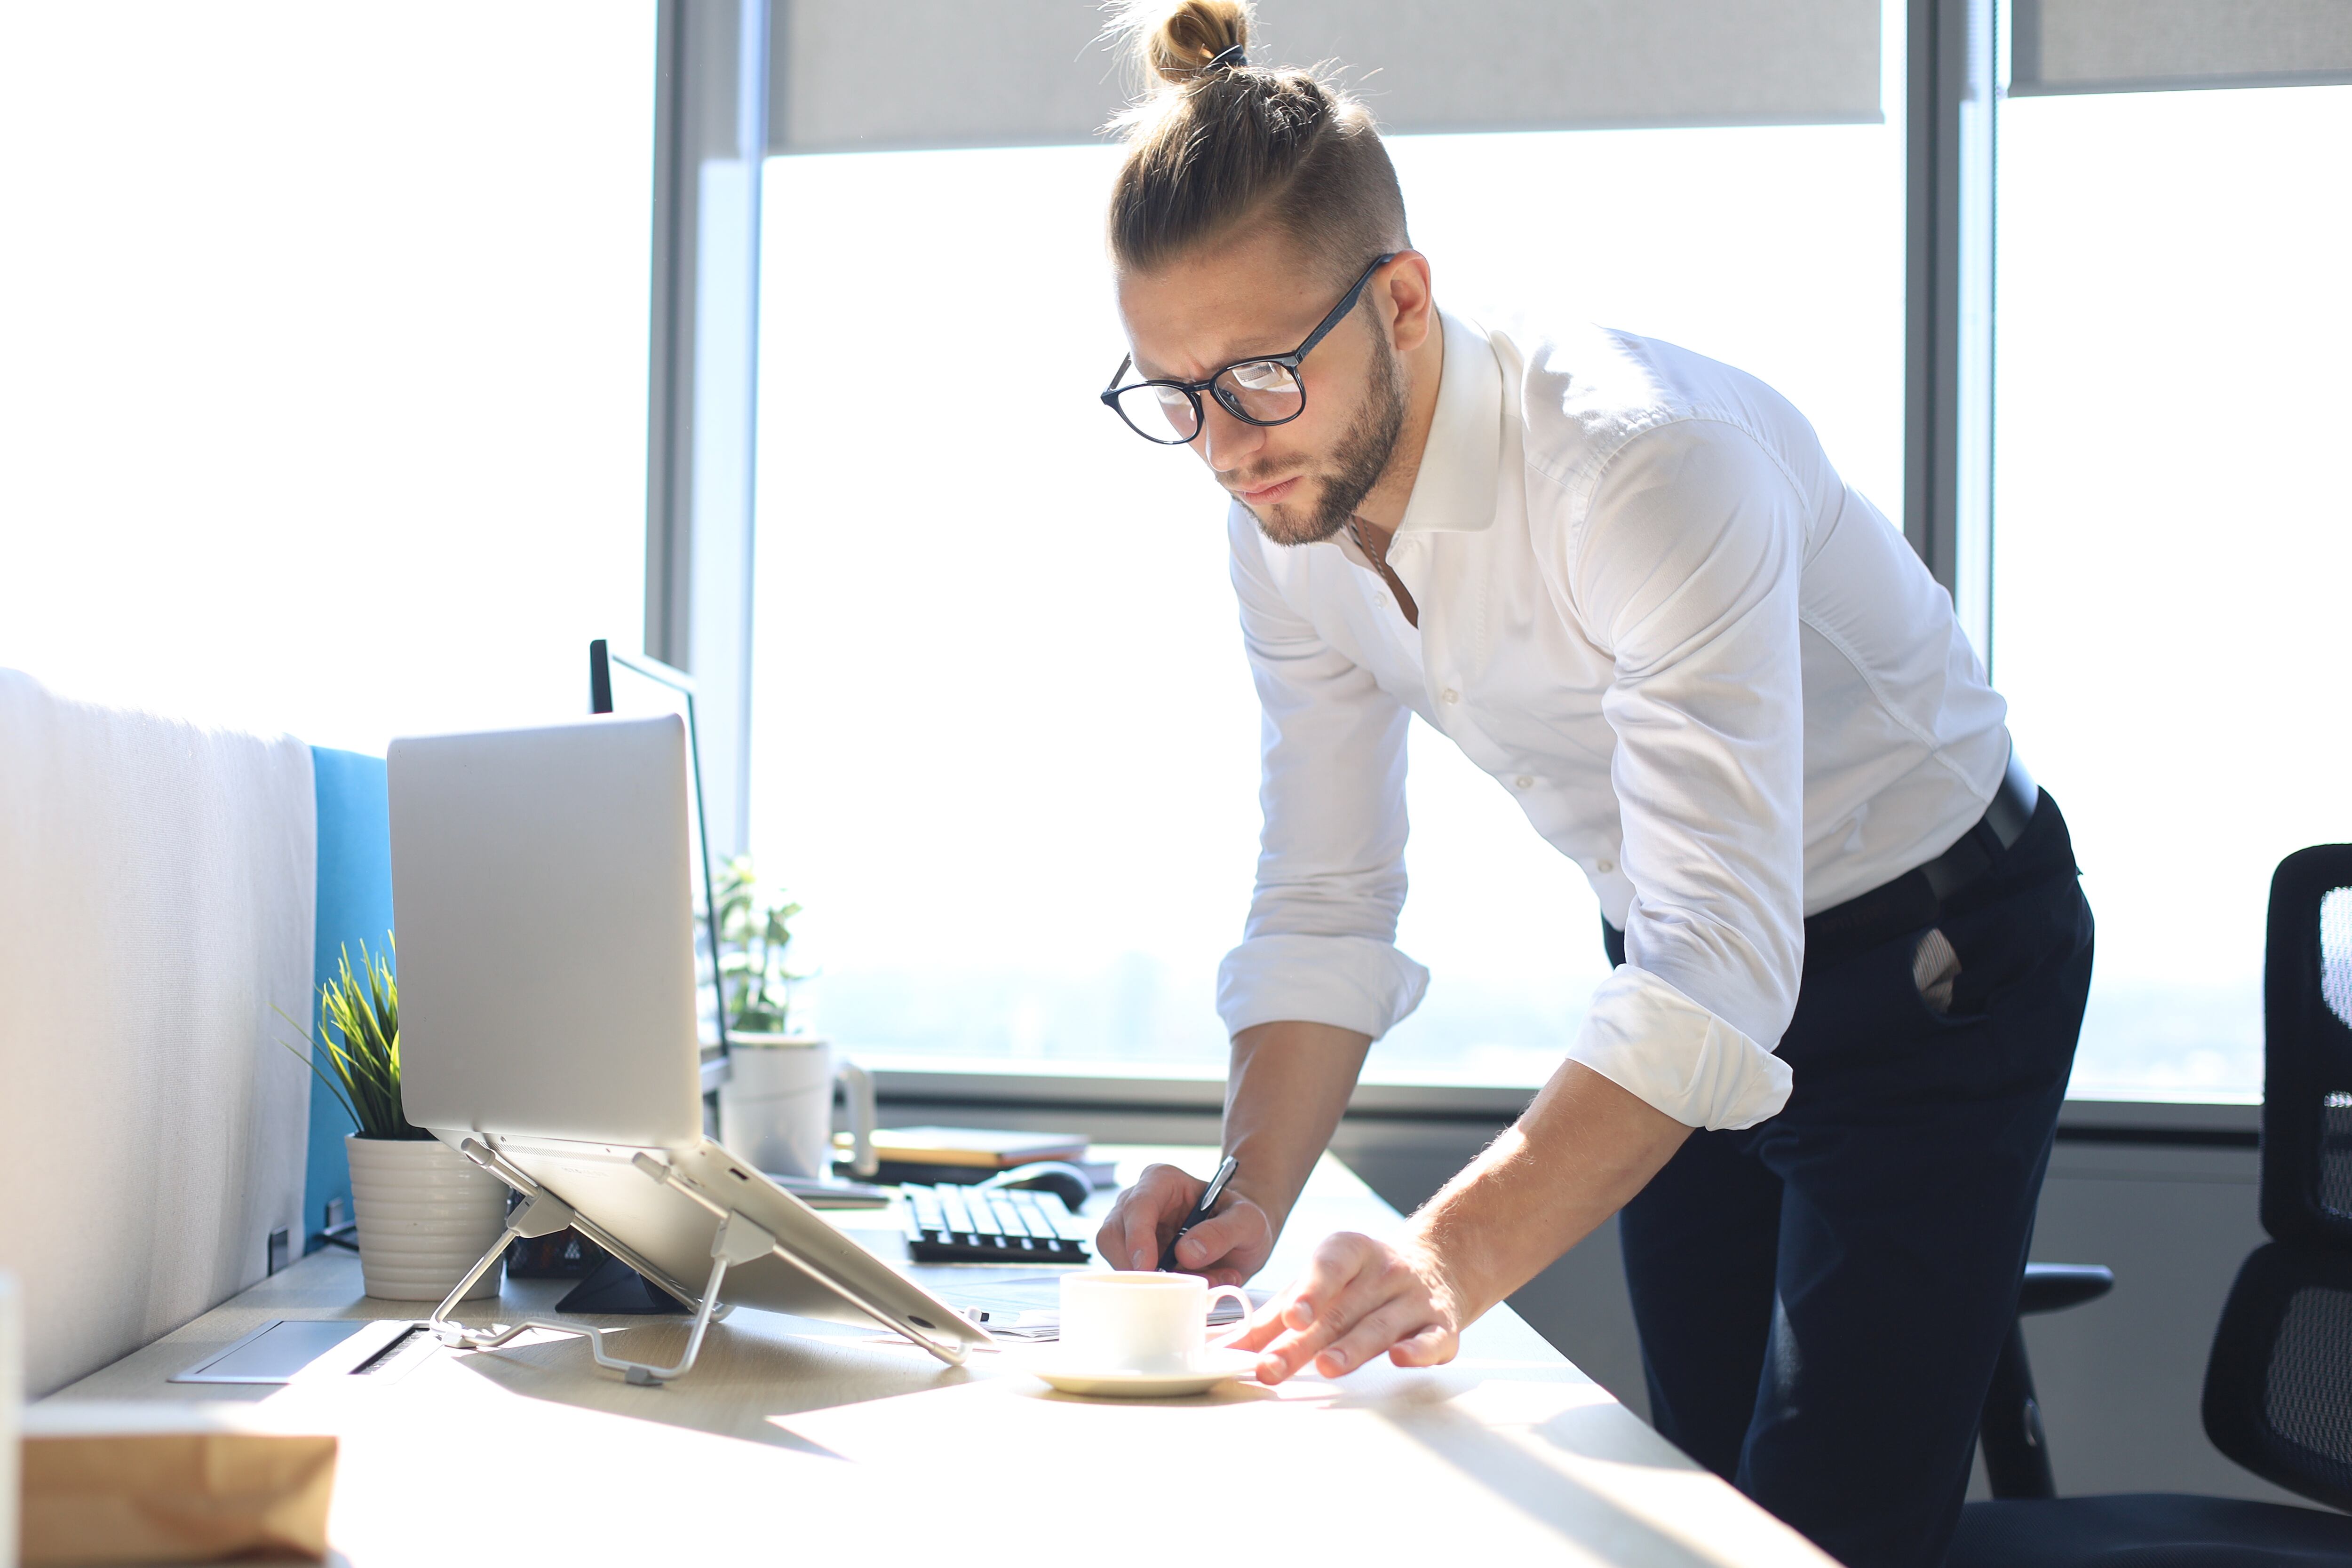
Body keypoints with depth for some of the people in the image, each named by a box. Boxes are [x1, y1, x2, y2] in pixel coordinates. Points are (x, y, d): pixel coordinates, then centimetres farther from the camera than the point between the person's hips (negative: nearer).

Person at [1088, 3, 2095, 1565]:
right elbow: (1324, 908, -6)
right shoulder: (1284, 522, -11)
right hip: (1679, 965, 7)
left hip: (1930, 955, -6)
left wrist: (1454, 1257, -53)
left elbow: (1722, 967, -41)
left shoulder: (1654, 465, -34)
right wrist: (1253, 1202, -23)